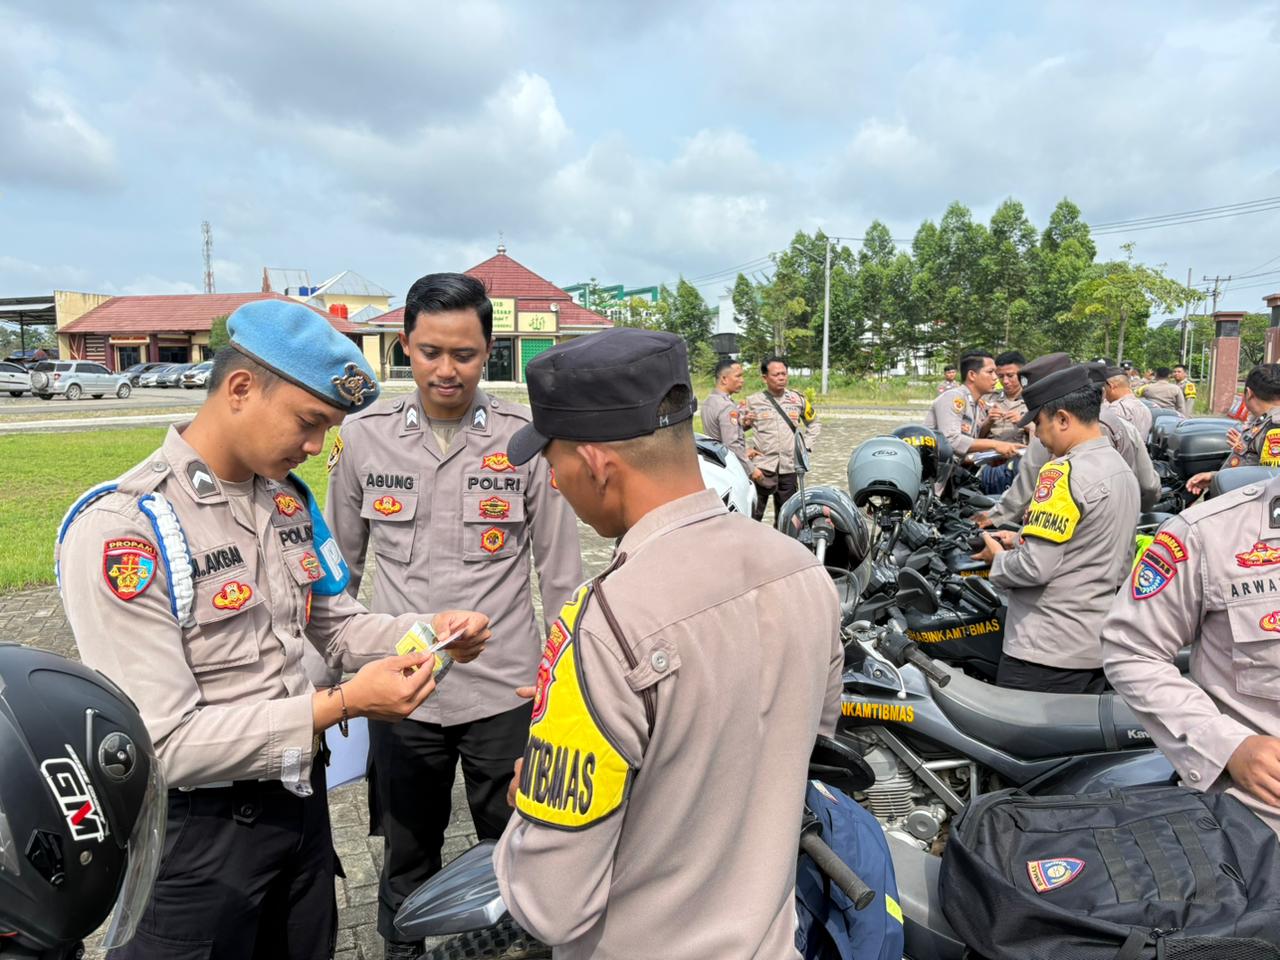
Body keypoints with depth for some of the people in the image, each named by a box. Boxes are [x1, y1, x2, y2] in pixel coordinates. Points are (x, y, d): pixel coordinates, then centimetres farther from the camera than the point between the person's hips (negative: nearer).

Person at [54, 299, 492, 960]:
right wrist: (342, 703, -26)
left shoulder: (290, 498, 1)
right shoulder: (119, 528, -22)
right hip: (197, 830, -6)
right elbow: (164, 743, -23)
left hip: (300, 798, 7)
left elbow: (336, 626, 9)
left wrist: (428, 632, -10)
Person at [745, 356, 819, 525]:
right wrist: (745, 450, -4)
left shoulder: (798, 400, 7)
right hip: (762, 467, -3)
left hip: (789, 467, 3)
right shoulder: (753, 401, -1)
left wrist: (806, 445, 8)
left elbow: (814, 424, 20)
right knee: (753, 515, -6)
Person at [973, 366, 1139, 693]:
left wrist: (998, 559, -3)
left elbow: (1034, 567, -23)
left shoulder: (1064, 472, -17)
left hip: (1046, 650, -9)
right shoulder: (1124, 471, 12)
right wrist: (1020, 540, 13)